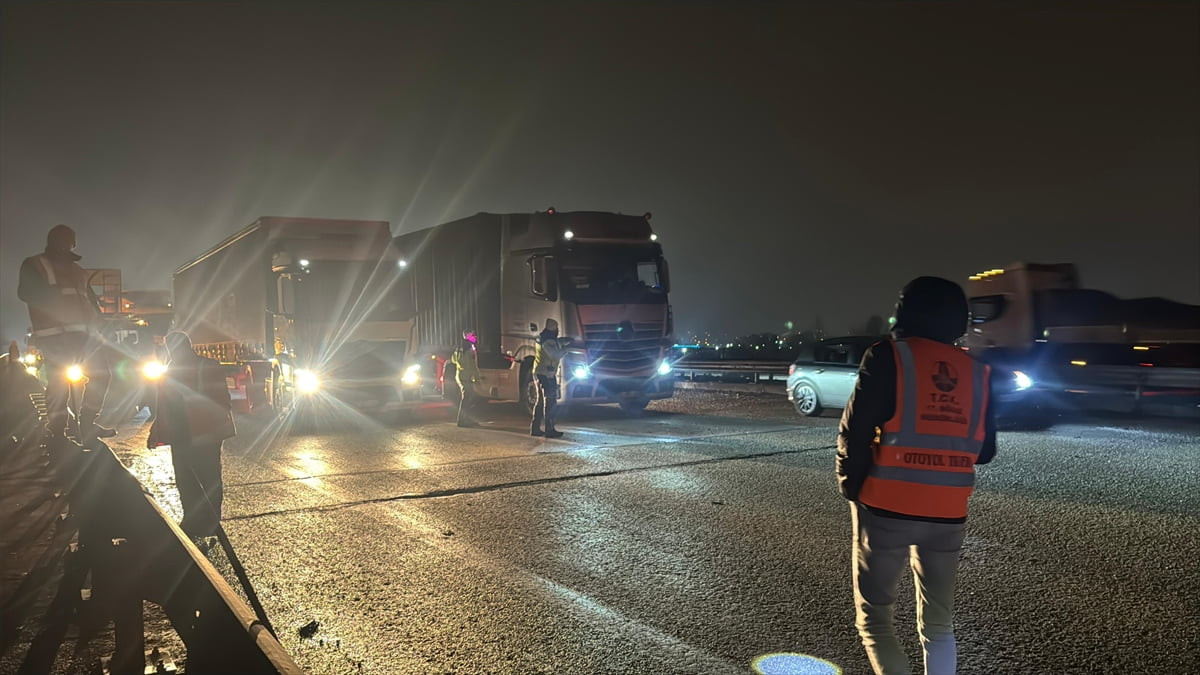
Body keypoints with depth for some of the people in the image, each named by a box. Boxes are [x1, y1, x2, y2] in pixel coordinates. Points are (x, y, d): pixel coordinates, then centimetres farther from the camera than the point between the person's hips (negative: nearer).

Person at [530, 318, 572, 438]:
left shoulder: (543, 338, 13)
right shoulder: (547, 341, -18)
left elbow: (557, 341, 27)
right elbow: (555, 355, -21)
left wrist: (567, 340, 12)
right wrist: (566, 348, -9)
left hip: (538, 373, 10)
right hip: (546, 374, -10)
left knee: (540, 400, 15)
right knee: (550, 402, -7)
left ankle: (535, 428, 17)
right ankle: (550, 430, -7)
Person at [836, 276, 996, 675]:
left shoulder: (888, 357, -6)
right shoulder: (976, 372, 6)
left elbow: (854, 432, -11)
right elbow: (985, 450, 10)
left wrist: (850, 485, 2)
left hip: (886, 508, -4)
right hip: (947, 514, 4)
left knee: (873, 617, 8)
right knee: (938, 625, 16)